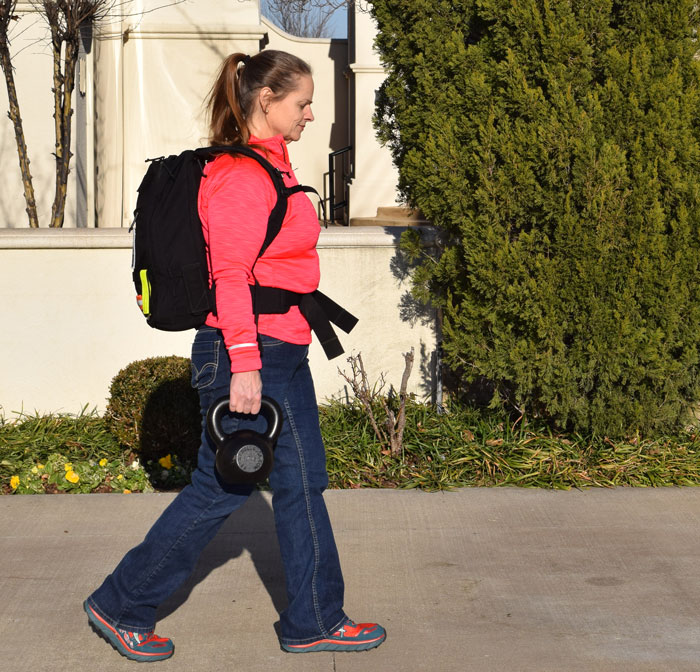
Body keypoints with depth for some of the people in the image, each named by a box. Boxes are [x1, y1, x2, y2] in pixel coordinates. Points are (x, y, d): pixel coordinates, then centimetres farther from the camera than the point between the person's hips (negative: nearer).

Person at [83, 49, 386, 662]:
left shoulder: (271, 168, 14)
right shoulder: (240, 174, -17)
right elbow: (230, 274, -22)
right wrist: (244, 364, -24)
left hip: (284, 355, 10)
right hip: (249, 356, -10)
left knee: (302, 481, 13)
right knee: (220, 488, 0)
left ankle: (315, 621, 24)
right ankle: (121, 607, 15)